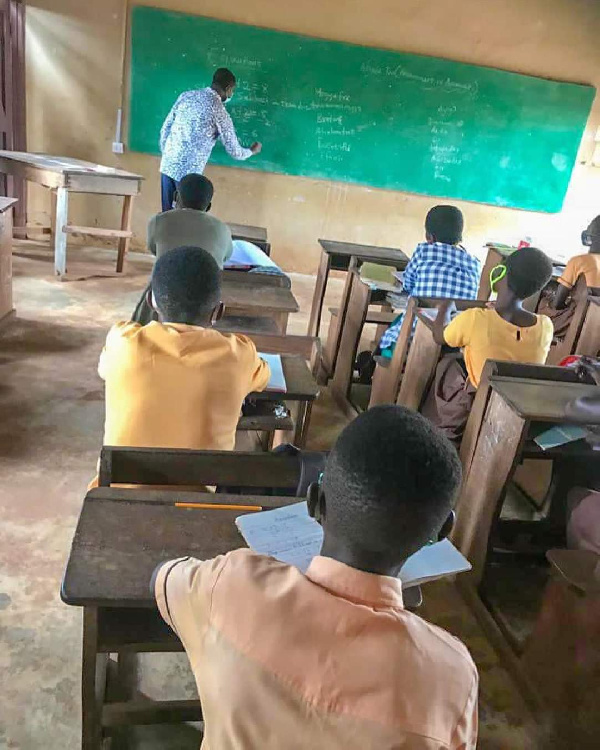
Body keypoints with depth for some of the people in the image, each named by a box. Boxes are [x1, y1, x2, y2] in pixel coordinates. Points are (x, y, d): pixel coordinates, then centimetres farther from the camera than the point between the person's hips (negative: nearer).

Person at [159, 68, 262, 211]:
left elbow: (165, 130, 11)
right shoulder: (219, 111, -7)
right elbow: (234, 151, -1)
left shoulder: (186, 95, 8)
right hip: (188, 172, -6)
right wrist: (252, 151, 20)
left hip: (167, 166, 6)